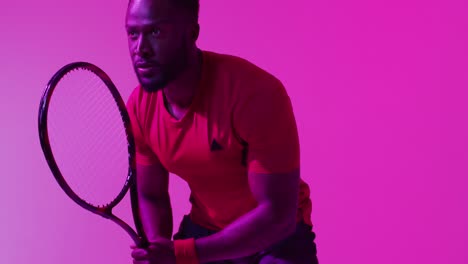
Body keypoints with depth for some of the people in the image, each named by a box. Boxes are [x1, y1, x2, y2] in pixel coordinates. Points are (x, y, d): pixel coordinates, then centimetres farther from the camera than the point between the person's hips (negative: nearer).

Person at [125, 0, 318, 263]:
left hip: (276, 236, -4)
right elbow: (151, 197, 1)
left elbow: (277, 215, -28)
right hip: (202, 231, 4)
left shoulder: (257, 92, -29)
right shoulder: (140, 106, -12)